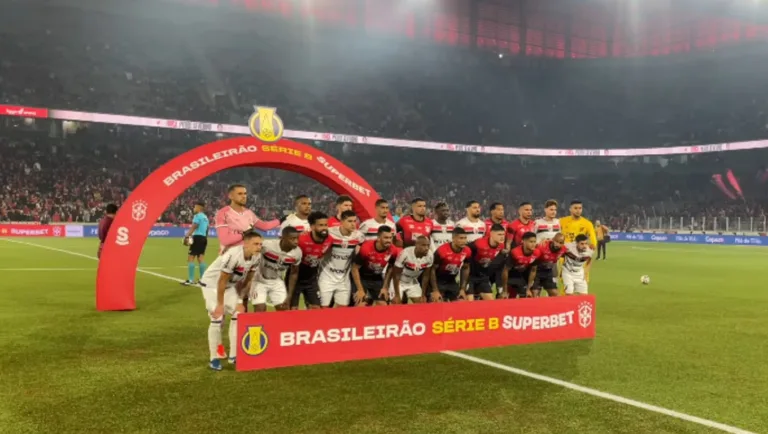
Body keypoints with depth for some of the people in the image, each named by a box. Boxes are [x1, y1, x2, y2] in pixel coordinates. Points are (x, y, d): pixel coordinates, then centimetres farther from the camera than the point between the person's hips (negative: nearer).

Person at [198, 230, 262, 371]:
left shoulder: (256, 257, -14)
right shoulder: (233, 255, -36)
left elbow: (247, 281, -1)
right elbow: (221, 282, -26)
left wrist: (240, 301, 0)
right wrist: (220, 304, -17)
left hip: (229, 286, 7)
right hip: (211, 284, -7)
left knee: (238, 315, 0)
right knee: (217, 319, -11)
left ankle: (234, 355, 9)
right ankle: (214, 358, 2)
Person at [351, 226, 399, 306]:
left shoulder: (393, 250, -18)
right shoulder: (366, 248, -29)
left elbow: (390, 269, 2)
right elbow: (355, 268, -18)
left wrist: (385, 287, 2)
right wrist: (360, 290, -18)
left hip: (378, 280, 4)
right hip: (362, 278, -4)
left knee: (383, 305, -1)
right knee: (361, 305, -14)